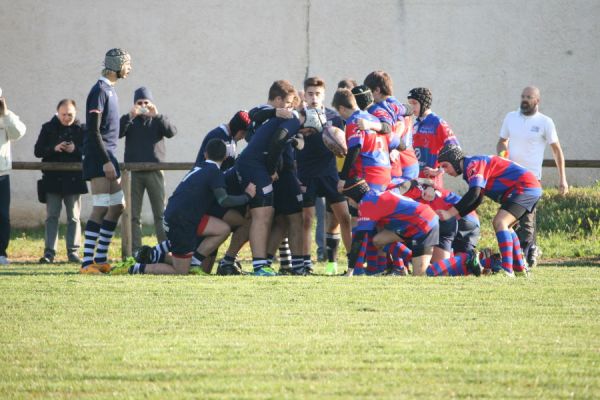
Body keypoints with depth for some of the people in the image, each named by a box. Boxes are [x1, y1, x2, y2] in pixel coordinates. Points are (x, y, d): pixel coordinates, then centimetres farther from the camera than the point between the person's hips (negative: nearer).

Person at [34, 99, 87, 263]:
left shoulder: (81, 129, 3)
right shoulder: (48, 128, 4)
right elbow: (37, 151, 0)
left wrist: (75, 150, -19)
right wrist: (54, 148, -17)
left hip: (74, 180, 0)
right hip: (53, 180, 0)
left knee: (74, 217, 4)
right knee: (51, 216, 0)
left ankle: (73, 251, 8)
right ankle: (49, 252, 0)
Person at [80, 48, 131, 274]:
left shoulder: (110, 90, 18)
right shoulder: (100, 91, -12)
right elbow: (93, 130, -19)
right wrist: (106, 161, -21)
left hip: (108, 158, 10)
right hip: (98, 158, -10)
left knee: (117, 207, 11)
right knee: (101, 208, -14)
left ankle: (101, 259, 14)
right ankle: (87, 262, -15)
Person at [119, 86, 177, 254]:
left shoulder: (157, 120, 10)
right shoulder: (131, 121, 10)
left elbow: (171, 132, -9)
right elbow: (117, 132, -9)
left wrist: (157, 116, -20)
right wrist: (130, 116, -20)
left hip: (154, 172, -1)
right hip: (133, 172, 1)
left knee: (161, 213, -1)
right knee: (133, 214, 0)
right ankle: (135, 251, 2)